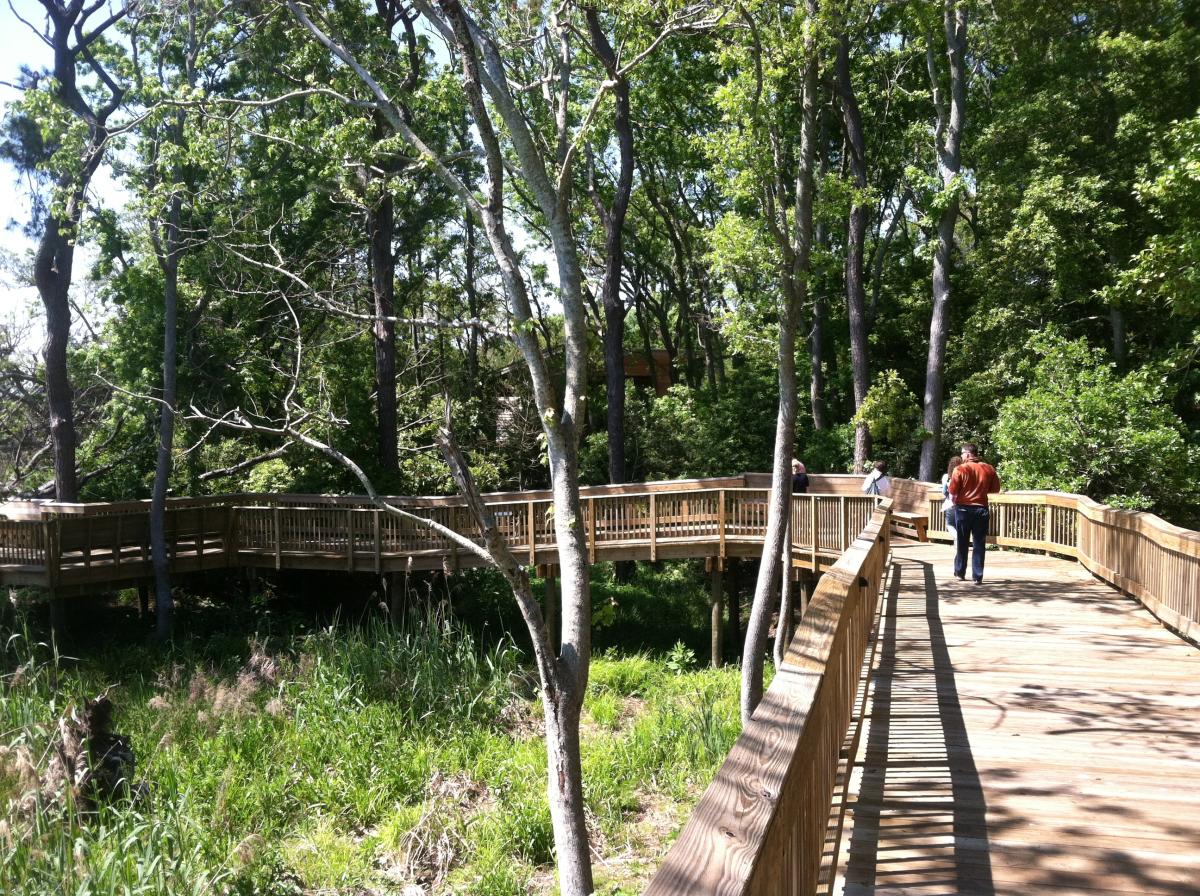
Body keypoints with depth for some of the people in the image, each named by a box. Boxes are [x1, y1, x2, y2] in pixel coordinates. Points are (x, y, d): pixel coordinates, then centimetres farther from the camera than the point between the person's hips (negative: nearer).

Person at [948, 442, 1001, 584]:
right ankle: (978, 576, 3)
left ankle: (960, 572, 22)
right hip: (981, 509, 2)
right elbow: (995, 489, 7)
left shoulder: (960, 469, -11)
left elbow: (952, 492, -11)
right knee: (979, 544, 5)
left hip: (963, 508, -2)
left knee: (962, 542, 12)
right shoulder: (989, 469, -1)